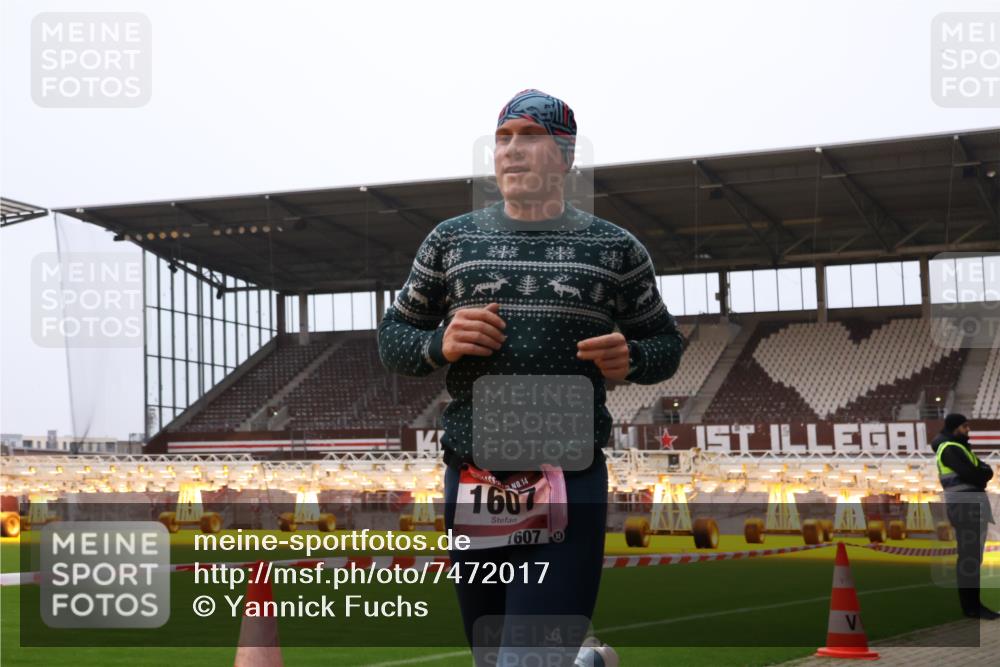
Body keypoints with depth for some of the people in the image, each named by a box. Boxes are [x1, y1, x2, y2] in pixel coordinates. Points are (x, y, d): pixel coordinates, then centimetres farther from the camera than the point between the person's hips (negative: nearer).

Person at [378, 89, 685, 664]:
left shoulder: (615, 248, 6)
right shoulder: (450, 240, 9)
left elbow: (666, 342, 13)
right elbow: (393, 337, 14)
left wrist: (630, 359, -8)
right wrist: (440, 344, -7)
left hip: (572, 484, -3)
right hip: (472, 484, 3)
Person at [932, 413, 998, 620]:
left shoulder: (959, 447, 21)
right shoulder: (950, 449, -10)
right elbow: (971, 474, -21)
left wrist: (978, 474, -6)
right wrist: (980, 474, -1)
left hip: (973, 506, 10)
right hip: (964, 506, -10)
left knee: (973, 555, 11)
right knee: (969, 556, -10)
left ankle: (973, 603, 16)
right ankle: (970, 607, -9)